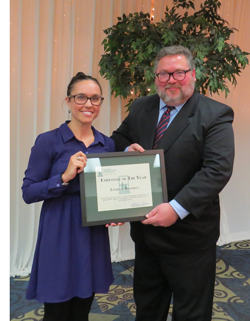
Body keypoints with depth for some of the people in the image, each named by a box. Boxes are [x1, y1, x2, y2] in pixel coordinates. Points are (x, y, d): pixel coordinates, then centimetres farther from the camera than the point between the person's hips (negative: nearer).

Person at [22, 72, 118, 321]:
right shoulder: (48, 141, -9)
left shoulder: (107, 144, 5)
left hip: (94, 234, 5)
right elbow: (28, 192, -10)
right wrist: (65, 177, -23)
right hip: (60, 235, -4)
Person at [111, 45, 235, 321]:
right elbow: (117, 140, 17)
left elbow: (218, 169, -21)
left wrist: (177, 208, -29)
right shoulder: (140, 108, 6)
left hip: (189, 233, -5)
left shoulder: (215, 115, -12)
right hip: (146, 229, 5)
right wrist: (127, 150, -7)